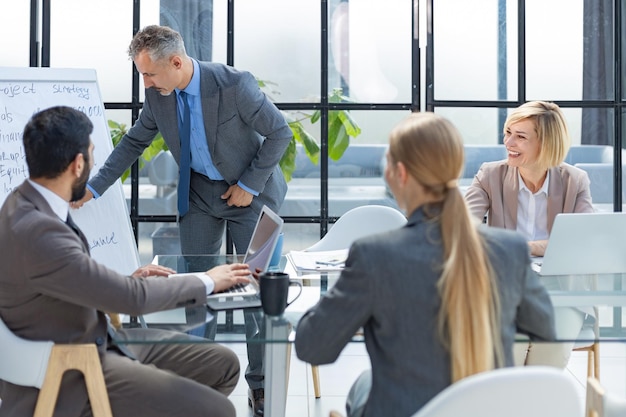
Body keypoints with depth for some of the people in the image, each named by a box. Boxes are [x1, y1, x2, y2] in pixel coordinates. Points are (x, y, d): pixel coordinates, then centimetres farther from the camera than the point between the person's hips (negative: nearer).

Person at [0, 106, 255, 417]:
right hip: (68, 376, -10)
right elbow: (133, 298, -22)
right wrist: (207, 282, -8)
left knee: (223, 365, 8)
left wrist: (125, 281, 6)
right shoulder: (35, 231, -28)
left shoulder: (29, 206, 2)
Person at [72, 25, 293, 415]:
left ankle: (261, 386, 11)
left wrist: (250, 186, -17)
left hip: (250, 192, -4)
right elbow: (134, 142, 3)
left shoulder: (234, 84, -27)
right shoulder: (158, 94, -12)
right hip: (200, 193, 5)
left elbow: (280, 133, -18)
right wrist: (94, 188, -1)